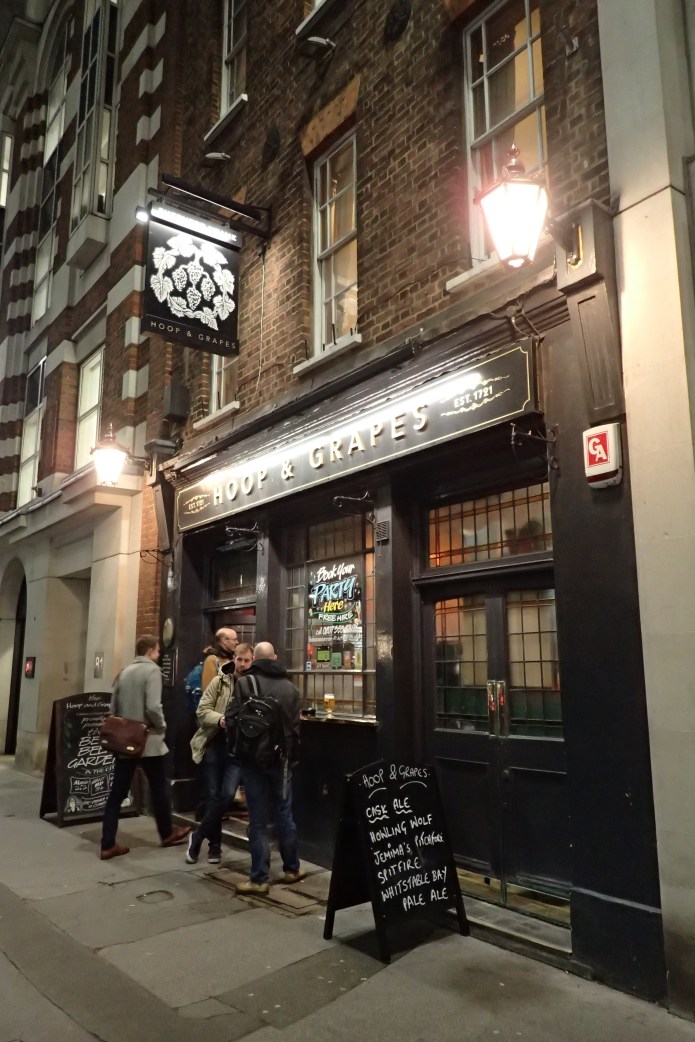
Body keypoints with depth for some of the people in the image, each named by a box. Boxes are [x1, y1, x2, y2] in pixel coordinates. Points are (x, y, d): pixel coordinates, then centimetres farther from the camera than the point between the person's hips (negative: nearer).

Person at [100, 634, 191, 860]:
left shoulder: (124, 672, 8)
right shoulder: (152, 670, -12)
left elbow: (113, 707, 10)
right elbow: (153, 707, -21)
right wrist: (162, 726, -5)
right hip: (148, 740, -6)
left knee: (117, 792, 7)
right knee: (159, 788, 11)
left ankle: (108, 845, 9)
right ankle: (167, 833, 26)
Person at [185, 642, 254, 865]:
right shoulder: (219, 681, -1)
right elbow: (202, 710, -4)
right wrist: (219, 719, -21)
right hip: (215, 744, 1)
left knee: (227, 794, -8)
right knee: (213, 795, 8)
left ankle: (198, 836, 13)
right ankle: (215, 844, 25)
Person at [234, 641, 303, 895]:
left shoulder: (244, 684, -7)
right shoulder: (289, 686, 4)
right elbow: (295, 727, 6)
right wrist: (293, 758, 17)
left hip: (253, 757, -3)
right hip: (281, 758, 3)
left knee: (258, 819, 3)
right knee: (284, 814, 15)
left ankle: (260, 879, 7)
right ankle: (292, 869, 26)